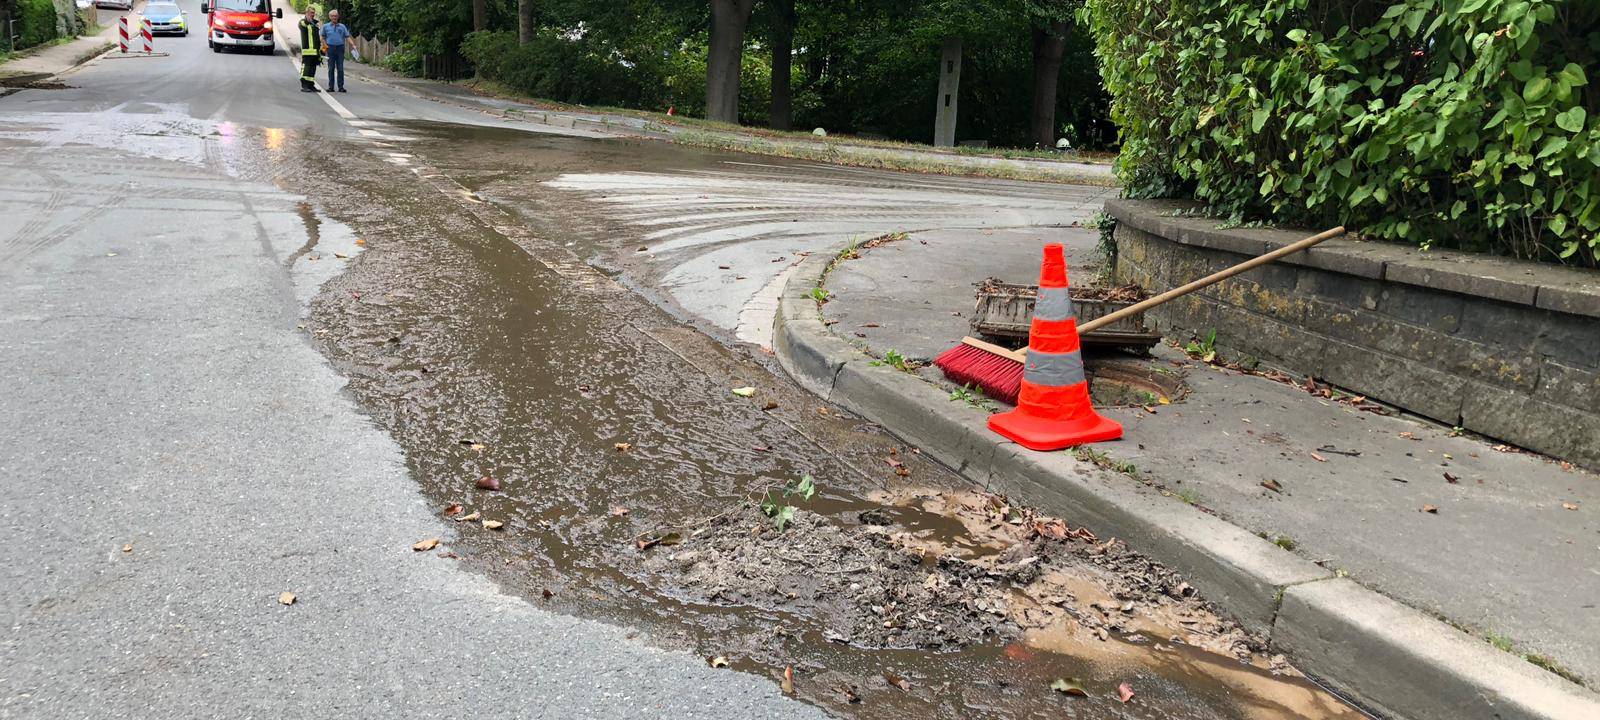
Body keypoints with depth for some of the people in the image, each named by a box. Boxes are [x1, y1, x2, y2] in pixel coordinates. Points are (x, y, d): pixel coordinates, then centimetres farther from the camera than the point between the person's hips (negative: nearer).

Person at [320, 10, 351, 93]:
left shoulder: (342, 26, 9)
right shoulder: (325, 26, 9)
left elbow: (347, 37, 5)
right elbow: (322, 38, 11)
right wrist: (325, 45, -3)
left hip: (340, 48, 0)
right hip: (330, 48, 0)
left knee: (340, 68, -1)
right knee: (331, 68, 3)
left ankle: (340, 87, 1)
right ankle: (331, 86, 8)